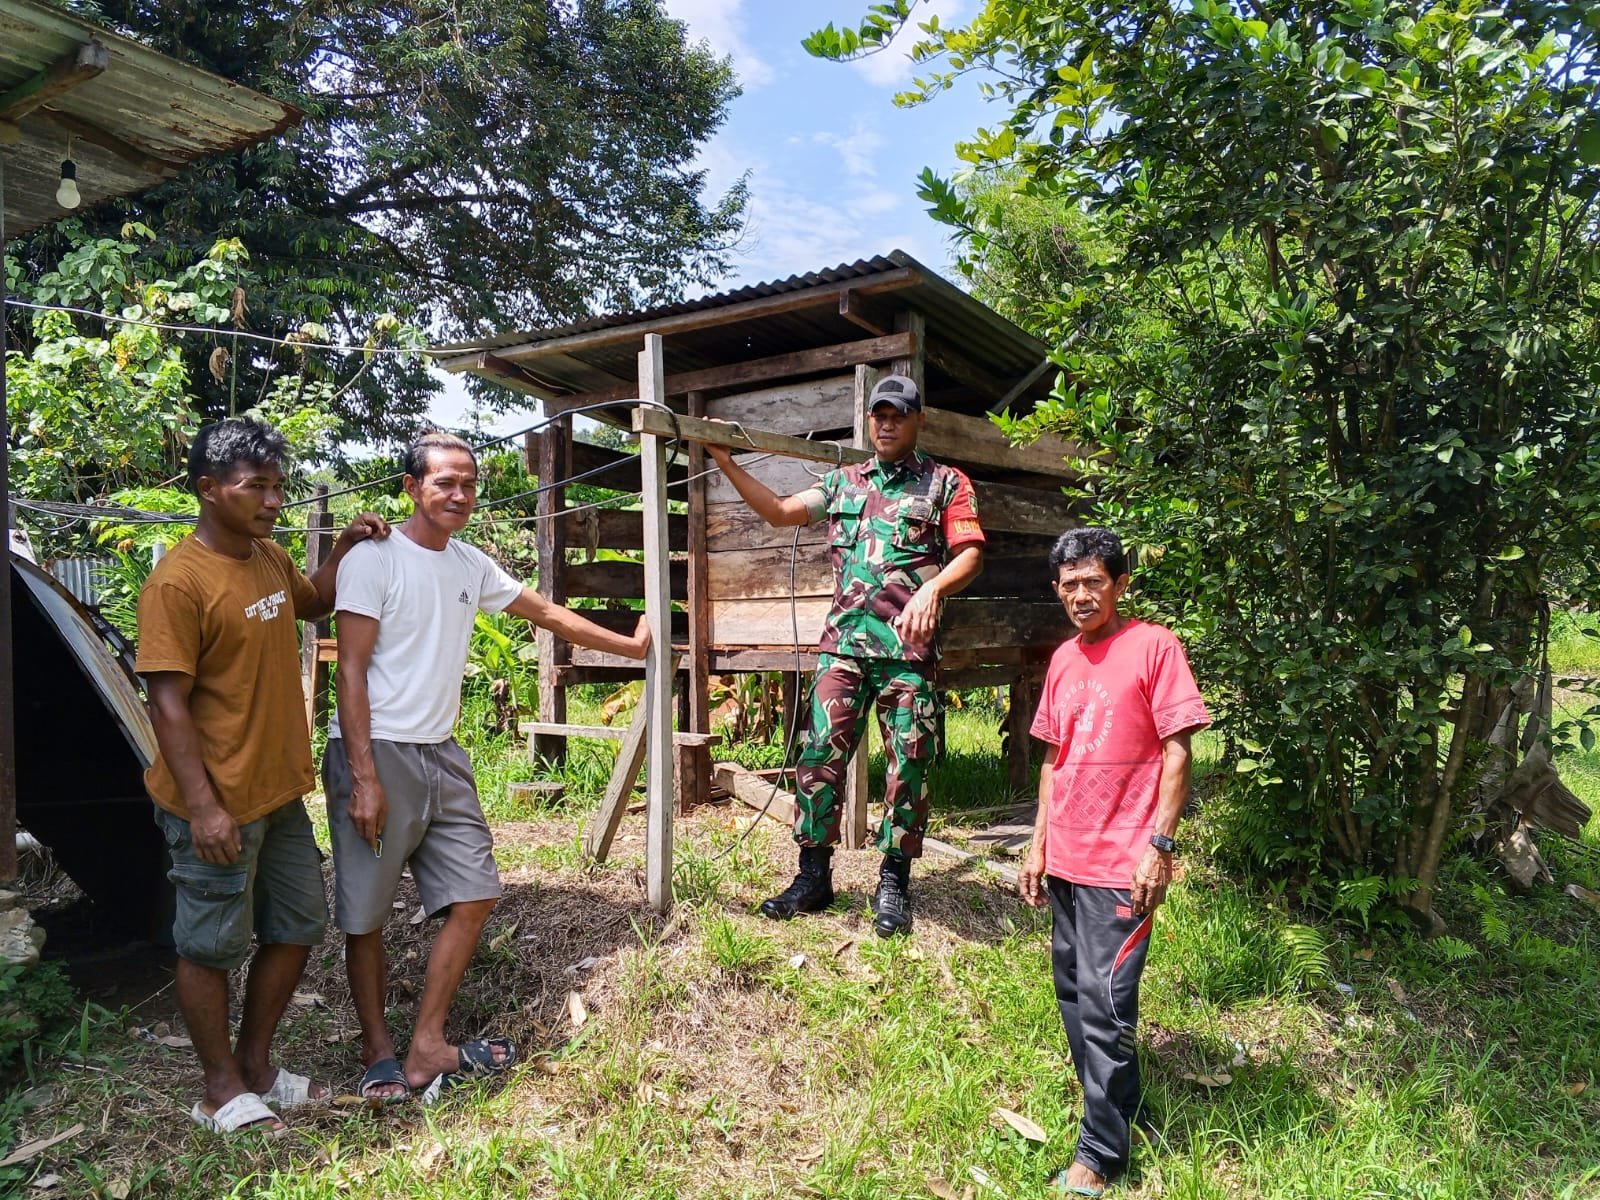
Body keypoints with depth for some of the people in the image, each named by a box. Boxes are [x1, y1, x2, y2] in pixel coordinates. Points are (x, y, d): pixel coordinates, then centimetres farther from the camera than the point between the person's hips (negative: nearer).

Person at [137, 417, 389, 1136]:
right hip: (217, 804, -8)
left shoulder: (270, 560, 6)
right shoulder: (179, 582, -19)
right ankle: (222, 1090, 26)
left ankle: (255, 1063, 34)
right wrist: (202, 805, -23)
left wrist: (345, 548, 11)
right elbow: (168, 703, -20)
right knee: (212, 946, 8)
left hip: (280, 792, 9)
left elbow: (313, 604, 28)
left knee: (299, 926, 17)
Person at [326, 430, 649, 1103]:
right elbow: (350, 672, -13)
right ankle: (379, 1054, 23)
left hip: (441, 756, 7)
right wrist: (364, 779, -18)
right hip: (376, 753, -7)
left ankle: (427, 1048, 17)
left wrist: (628, 645, 27)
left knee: (474, 897, 6)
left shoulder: (471, 566, 10)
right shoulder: (375, 560, -10)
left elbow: (545, 613, 21)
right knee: (365, 918, 4)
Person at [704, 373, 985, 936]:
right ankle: (814, 875, 10)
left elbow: (970, 554, -2)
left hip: (909, 646, -3)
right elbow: (778, 512, 15)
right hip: (844, 641, 3)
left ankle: (893, 884, 14)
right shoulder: (843, 481, 19)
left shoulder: (946, 483, 8)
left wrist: (932, 589, -21)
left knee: (909, 763, 1)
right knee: (819, 754, -2)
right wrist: (726, 462, 7)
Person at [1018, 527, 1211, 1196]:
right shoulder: (1063, 660, 10)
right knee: (1073, 996, 15)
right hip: (1065, 861, 7)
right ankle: (1110, 1107, 34)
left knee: (1104, 1004, -4)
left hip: (1121, 865, -7)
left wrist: (1159, 846, -15)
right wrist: (1039, 847, 13)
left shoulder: (1153, 646, -8)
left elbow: (1176, 752, -10)